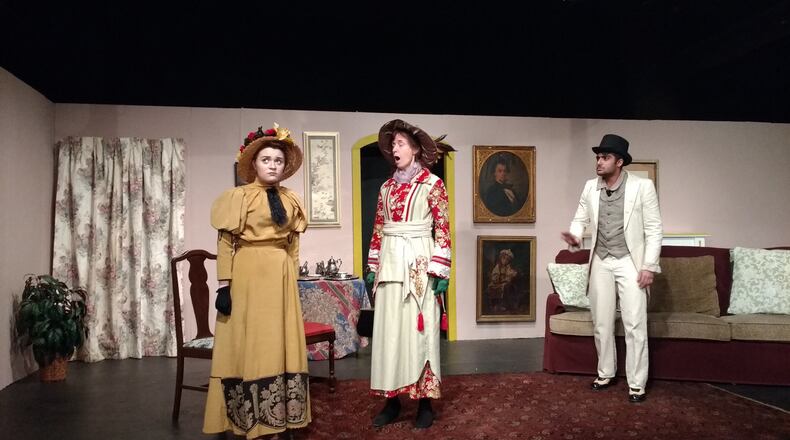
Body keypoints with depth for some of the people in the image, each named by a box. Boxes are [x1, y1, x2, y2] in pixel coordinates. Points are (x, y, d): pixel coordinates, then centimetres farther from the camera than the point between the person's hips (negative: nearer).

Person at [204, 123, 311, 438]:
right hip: (248, 276, -5)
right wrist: (224, 285, -12)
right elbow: (225, 242, -7)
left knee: (280, 346, 8)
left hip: (281, 278, 5)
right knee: (249, 345, 1)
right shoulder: (239, 196, -3)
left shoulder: (291, 200, 11)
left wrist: (292, 282, 11)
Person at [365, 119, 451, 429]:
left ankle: (425, 403, 10)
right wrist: (373, 267, 11)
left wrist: (440, 270, -12)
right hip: (391, 263, 5)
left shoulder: (432, 184, -2)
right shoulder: (387, 187, 14)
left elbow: (443, 229, -6)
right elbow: (379, 229, 14)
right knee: (389, 329, 6)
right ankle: (392, 400, 16)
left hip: (419, 263, -5)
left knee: (419, 327, -1)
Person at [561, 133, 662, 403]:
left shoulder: (643, 186, -11)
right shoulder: (590, 188, 1)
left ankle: (636, 383, 7)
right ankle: (606, 373, 28)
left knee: (635, 325, -3)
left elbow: (654, 229, -9)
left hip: (630, 262, -4)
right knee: (601, 323, 12)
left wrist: (649, 266, -13)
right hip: (601, 262, 4)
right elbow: (580, 219, 11)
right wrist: (574, 236, -12)